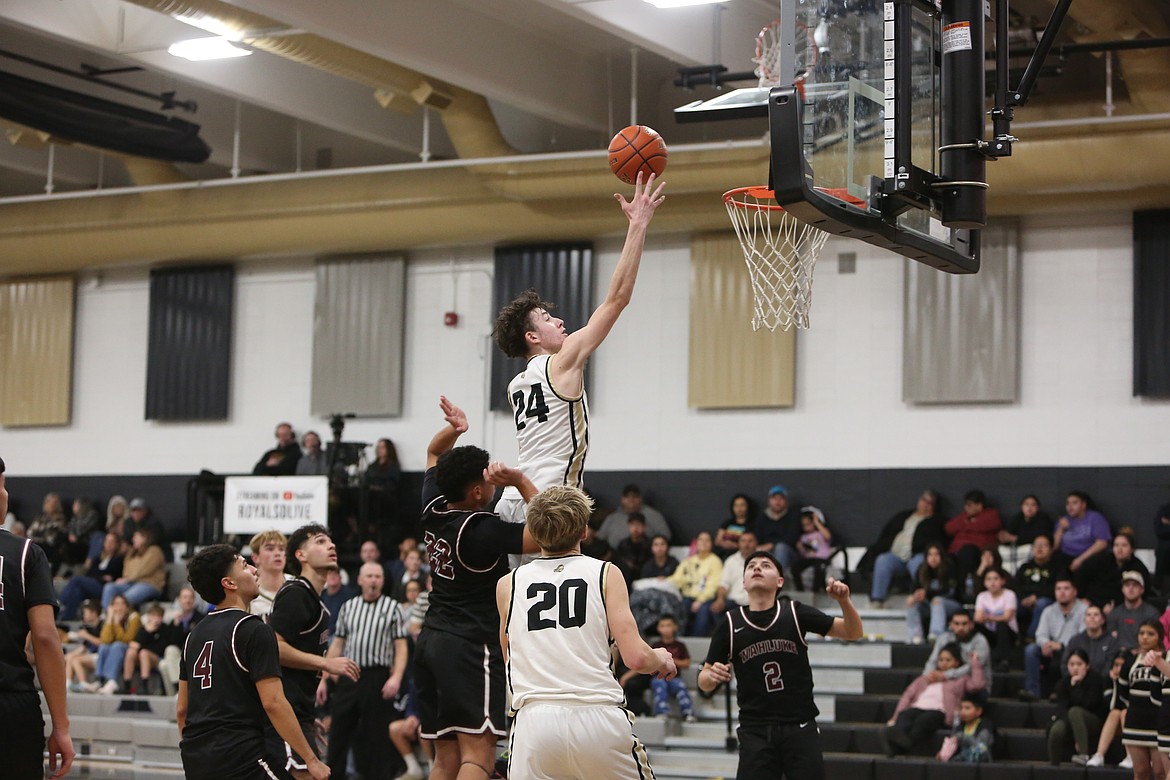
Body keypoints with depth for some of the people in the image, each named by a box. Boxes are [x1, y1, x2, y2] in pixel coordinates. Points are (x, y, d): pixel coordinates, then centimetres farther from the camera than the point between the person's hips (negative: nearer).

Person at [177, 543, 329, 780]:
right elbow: (273, 702, -15)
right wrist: (311, 760, -12)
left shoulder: (196, 634, 15)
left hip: (196, 761, 8)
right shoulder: (253, 630, -9)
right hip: (241, 758, -8)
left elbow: (181, 708, 17)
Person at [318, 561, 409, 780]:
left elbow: (401, 647, -1)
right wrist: (324, 679, 10)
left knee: (377, 736, 0)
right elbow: (336, 645, 15)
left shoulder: (391, 607, 3)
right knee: (339, 730, 5)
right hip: (347, 677, 3)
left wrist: (396, 677, -15)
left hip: (377, 677, -3)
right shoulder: (348, 607, 13)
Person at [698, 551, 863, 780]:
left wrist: (844, 601, -16)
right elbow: (704, 682, 6)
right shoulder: (730, 622, 0)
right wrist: (712, 675, -18)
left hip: (800, 729, 0)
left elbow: (852, 632, 3)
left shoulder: (795, 612, -1)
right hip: (755, 732, 0)